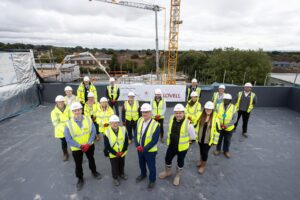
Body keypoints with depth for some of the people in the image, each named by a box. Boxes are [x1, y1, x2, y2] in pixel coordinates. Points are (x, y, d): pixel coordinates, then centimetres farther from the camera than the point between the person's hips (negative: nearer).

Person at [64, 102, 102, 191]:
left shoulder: (88, 119, -15)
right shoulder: (69, 124, -19)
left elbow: (93, 132, -11)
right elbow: (68, 139, -17)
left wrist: (88, 143, -20)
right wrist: (80, 146, -21)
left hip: (89, 145, 2)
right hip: (76, 148, -1)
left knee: (91, 159, 24)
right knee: (78, 164, 16)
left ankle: (94, 172, 50)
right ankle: (80, 179, 41)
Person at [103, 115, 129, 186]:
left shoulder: (123, 130, -14)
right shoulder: (107, 132, -22)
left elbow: (126, 141, -6)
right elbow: (107, 146, -16)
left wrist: (123, 151, -13)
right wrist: (115, 153, -17)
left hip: (122, 153, 3)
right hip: (113, 154, -3)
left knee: (122, 164, 25)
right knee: (114, 166, 16)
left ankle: (121, 173, 53)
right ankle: (115, 178, 42)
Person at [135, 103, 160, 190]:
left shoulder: (155, 125, -26)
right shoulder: (139, 120, -8)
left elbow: (154, 141, -24)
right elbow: (136, 134, -3)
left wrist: (144, 149, -22)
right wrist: (137, 146, -13)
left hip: (150, 151, -5)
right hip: (140, 149, 5)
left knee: (151, 166, 17)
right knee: (141, 163, 28)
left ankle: (152, 180, 45)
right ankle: (143, 174, 58)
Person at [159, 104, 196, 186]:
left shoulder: (188, 123, -26)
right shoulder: (172, 118, -10)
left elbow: (192, 136, -13)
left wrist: (183, 139, -6)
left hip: (182, 147, -4)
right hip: (171, 145, 5)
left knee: (180, 162, 19)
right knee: (167, 159, 21)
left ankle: (177, 176, 47)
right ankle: (168, 172, 51)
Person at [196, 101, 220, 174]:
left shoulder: (215, 118, -15)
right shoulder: (201, 116, -5)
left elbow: (217, 130, -10)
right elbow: (197, 125, 6)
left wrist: (215, 141, -8)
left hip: (208, 140, -3)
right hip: (200, 138, 4)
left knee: (205, 152, 5)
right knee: (201, 151, 22)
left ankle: (203, 165, 29)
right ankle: (201, 160, 48)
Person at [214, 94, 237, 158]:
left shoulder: (233, 107, -9)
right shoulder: (219, 105, -8)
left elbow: (234, 119, -10)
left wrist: (227, 125, -20)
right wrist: (219, 123, -19)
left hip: (228, 128, 0)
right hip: (219, 127, 0)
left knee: (227, 140, 17)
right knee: (219, 139, 17)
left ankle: (226, 151, 41)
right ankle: (218, 149, 39)